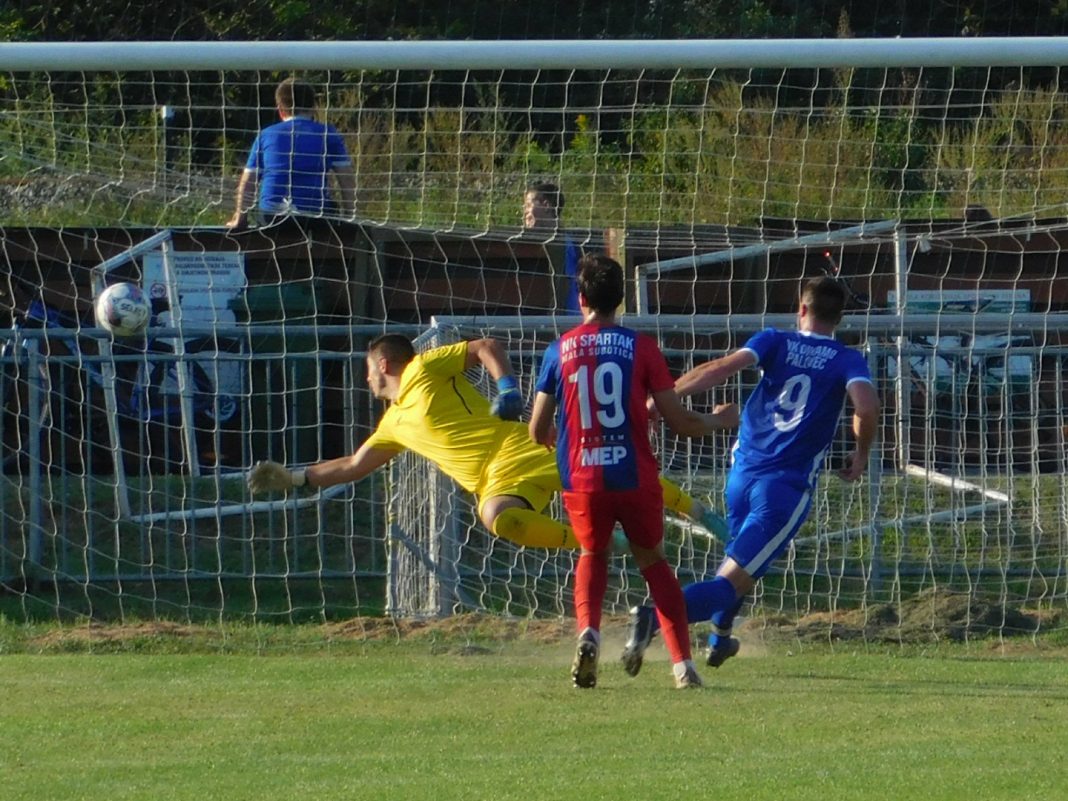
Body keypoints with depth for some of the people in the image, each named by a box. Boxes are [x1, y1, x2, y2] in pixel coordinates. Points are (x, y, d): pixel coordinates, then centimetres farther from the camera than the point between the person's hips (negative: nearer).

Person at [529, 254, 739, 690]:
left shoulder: (559, 351, 2)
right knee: (653, 561, 19)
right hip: (635, 477, 0)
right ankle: (682, 663, 8)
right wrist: (718, 421, 19)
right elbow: (680, 421, -2)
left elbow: (538, 432, 7)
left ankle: (588, 632, -5)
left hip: (581, 479, 0)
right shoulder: (641, 347, -1)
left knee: (593, 556, 24)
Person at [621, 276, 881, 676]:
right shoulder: (847, 361, 0)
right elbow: (867, 407, -18)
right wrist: (860, 455, 1)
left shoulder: (776, 342, 6)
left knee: (740, 553, 34)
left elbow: (721, 367, -10)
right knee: (735, 580, -9)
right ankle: (656, 616, -32)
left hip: (742, 473, 4)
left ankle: (718, 638, 45)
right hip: (787, 485, -4)